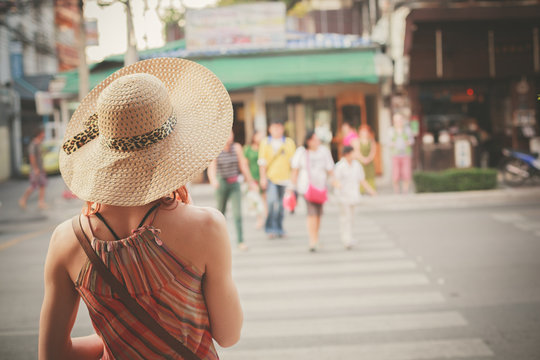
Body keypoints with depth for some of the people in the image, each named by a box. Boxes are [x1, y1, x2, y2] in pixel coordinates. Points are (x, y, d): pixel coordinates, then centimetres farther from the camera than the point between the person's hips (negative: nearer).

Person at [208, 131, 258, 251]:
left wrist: (250, 180, 10)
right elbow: (211, 168, -20)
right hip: (221, 183, -1)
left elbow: (243, 165, 5)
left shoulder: (237, 147, -1)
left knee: (237, 213, -8)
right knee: (221, 212, 10)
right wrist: (213, 180, -39)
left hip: (234, 184, 1)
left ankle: (240, 241, -8)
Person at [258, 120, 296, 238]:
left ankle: (279, 229, 18)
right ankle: (271, 228, -10)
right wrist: (263, 177, -3)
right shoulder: (265, 142, 7)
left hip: (284, 177, 2)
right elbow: (262, 161, 4)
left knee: (280, 203, 7)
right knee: (272, 201, -17)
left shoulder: (289, 142, 9)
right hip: (270, 177, -2)